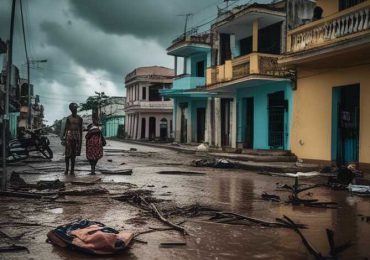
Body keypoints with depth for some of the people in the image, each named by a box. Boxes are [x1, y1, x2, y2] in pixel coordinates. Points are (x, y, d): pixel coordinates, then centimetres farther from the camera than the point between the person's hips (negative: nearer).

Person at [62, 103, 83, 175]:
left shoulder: (79, 118, 7)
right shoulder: (68, 118, 4)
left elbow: (80, 128, 11)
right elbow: (66, 128, 6)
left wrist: (81, 138, 8)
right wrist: (63, 137, 1)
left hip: (77, 136, 1)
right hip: (69, 135, -1)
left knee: (74, 153, 3)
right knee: (67, 153, -2)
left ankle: (72, 169, 7)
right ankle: (67, 169, 6)